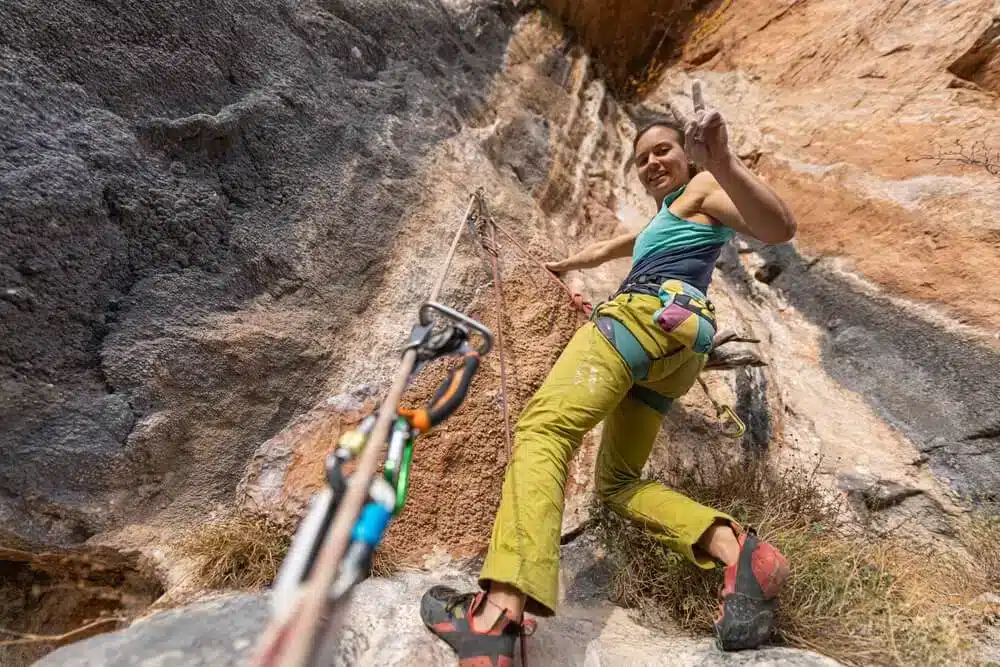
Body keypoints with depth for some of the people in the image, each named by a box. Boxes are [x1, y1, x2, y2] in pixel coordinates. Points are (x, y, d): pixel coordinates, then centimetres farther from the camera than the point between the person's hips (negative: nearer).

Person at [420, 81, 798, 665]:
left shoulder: (704, 189, 14)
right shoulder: (665, 219, 39)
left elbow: (781, 228, -8)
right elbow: (608, 249, 55)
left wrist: (723, 162, -24)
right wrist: (569, 263, 69)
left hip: (652, 311, -10)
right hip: (682, 349, 10)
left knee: (544, 426, -27)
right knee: (617, 484, 8)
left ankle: (498, 614, -42)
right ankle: (740, 553, -12)